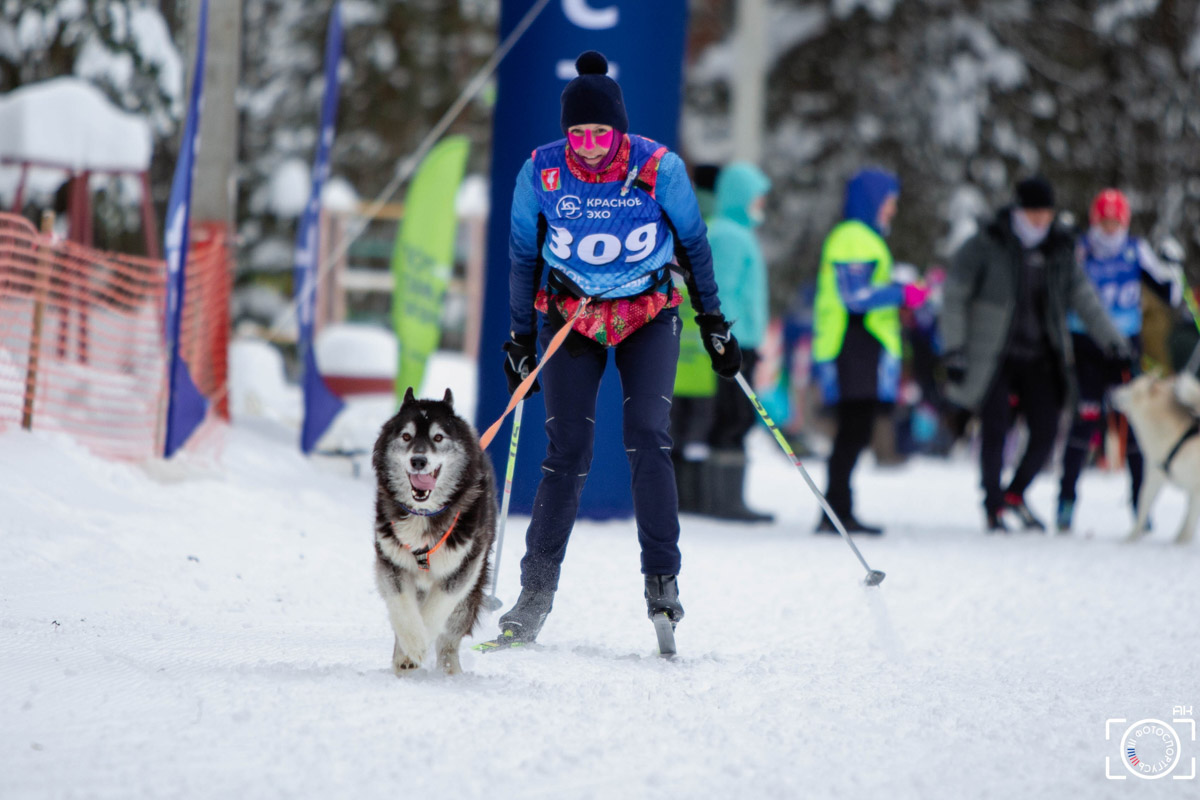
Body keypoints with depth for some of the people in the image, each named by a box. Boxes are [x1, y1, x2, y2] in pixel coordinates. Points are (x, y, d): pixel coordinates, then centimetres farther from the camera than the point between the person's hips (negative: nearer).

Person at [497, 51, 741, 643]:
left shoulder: (658, 169, -17)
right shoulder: (541, 173, -14)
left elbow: (693, 243, 0)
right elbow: (524, 255, 1)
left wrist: (713, 321, 5)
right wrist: (520, 338, 5)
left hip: (649, 313, -1)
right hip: (569, 315, 1)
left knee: (647, 439, -18)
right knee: (567, 453, -6)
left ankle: (662, 579, -11)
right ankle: (536, 594, 2)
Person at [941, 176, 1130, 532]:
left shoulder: (1060, 249, 5)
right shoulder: (986, 245, -8)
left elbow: (1084, 299, 11)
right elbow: (954, 297, -5)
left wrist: (1112, 341, 5)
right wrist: (954, 350, -9)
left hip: (1039, 357, 4)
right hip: (994, 356, -4)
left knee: (1046, 431, -2)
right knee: (995, 429, -10)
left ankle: (1015, 494, 23)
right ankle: (993, 507, 6)